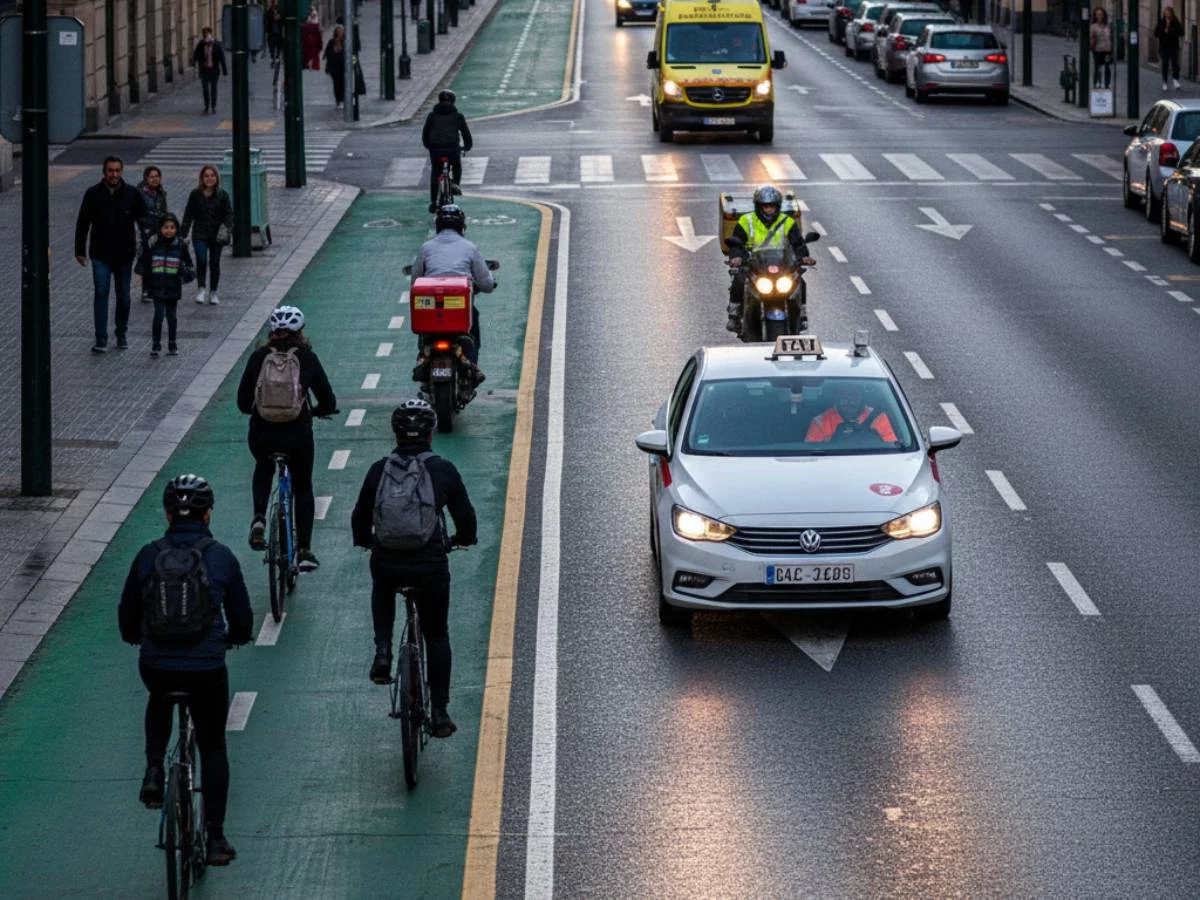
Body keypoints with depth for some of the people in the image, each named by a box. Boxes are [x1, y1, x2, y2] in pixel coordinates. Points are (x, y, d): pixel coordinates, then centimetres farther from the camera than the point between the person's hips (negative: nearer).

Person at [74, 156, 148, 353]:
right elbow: (82, 224, 4)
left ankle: (121, 335, 25)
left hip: (125, 254, 1)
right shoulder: (93, 194, -2)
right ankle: (101, 339, -9)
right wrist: (80, 251, 3)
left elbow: (144, 219, 5)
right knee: (101, 294, -9)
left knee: (123, 296, 9)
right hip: (100, 254, -1)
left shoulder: (132, 194, -1)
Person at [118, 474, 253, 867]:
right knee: (213, 746, 18)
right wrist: (232, 637, 28)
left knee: (160, 699, 37)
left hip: (155, 667, 1)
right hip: (207, 670, -1)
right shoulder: (221, 557, -2)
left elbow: (126, 619, 8)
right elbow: (242, 621, 6)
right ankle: (215, 839, 18)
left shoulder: (148, 556, 1)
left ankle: (154, 772, 17)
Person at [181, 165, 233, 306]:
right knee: (201, 259, -20)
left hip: (216, 235, 1)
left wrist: (225, 228, -16)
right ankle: (201, 289, -8)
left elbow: (229, 214, 2)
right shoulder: (195, 194, 1)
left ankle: (213, 293, 20)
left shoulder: (222, 195, 0)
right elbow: (188, 215, 5)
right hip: (200, 234, -1)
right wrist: (183, 234, 1)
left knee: (214, 263, 6)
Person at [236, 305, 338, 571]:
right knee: (303, 488, 20)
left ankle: (259, 517, 9)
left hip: (261, 435, 1)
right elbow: (328, 402, 3)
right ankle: (304, 550, 14)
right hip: (298, 434, -1)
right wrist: (314, 410, 25)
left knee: (263, 469, 34)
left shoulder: (258, 357, 3)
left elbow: (243, 402, 6)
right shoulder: (307, 358, 1)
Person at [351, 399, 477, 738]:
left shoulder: (379, 469, 3)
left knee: (382, 588, 37)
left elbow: (360, 519, 11)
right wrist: (461, 539, 27)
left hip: (386, 562, 1)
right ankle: (439, 713, 17)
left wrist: (366, 541, 32)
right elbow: (466, 518, 5)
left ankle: (382, 652, 15)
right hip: (430, 564, -1)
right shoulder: (443, 470, 0)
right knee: (436, 636, 17)